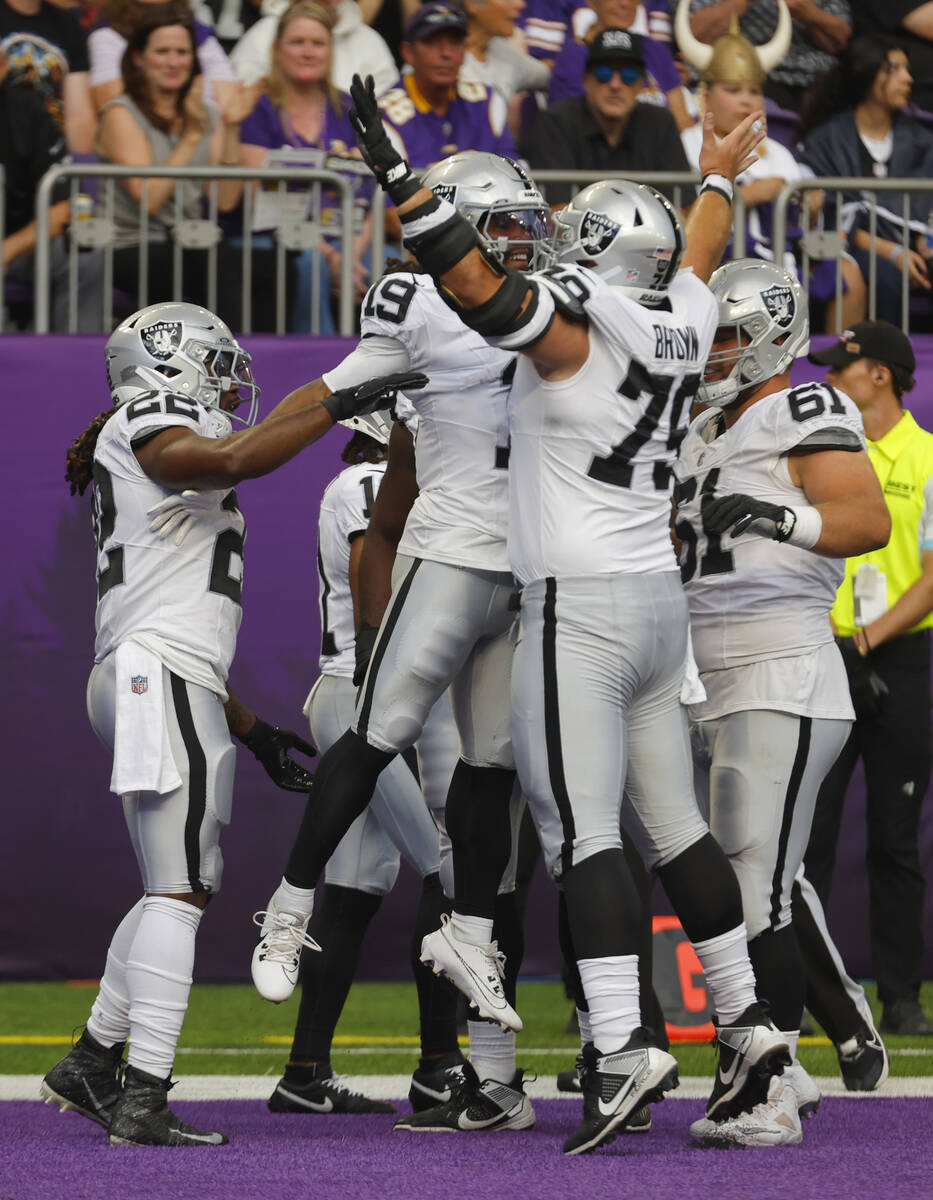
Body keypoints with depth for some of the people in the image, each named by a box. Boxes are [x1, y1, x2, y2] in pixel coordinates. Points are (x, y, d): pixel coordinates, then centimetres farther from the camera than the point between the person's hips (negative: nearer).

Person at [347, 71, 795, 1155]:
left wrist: (395, 172, -25)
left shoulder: (573, 331, -12)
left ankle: (622, 1046, -19)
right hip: (658, 601, 8)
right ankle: (745, 1023, 18)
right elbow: (694, 260, 29)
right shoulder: (682, 329, 8)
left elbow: (474, 281, -25)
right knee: (670, 824, 15)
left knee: (580, 831, -10)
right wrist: (717, 179, 49)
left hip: (579, 610, -8)